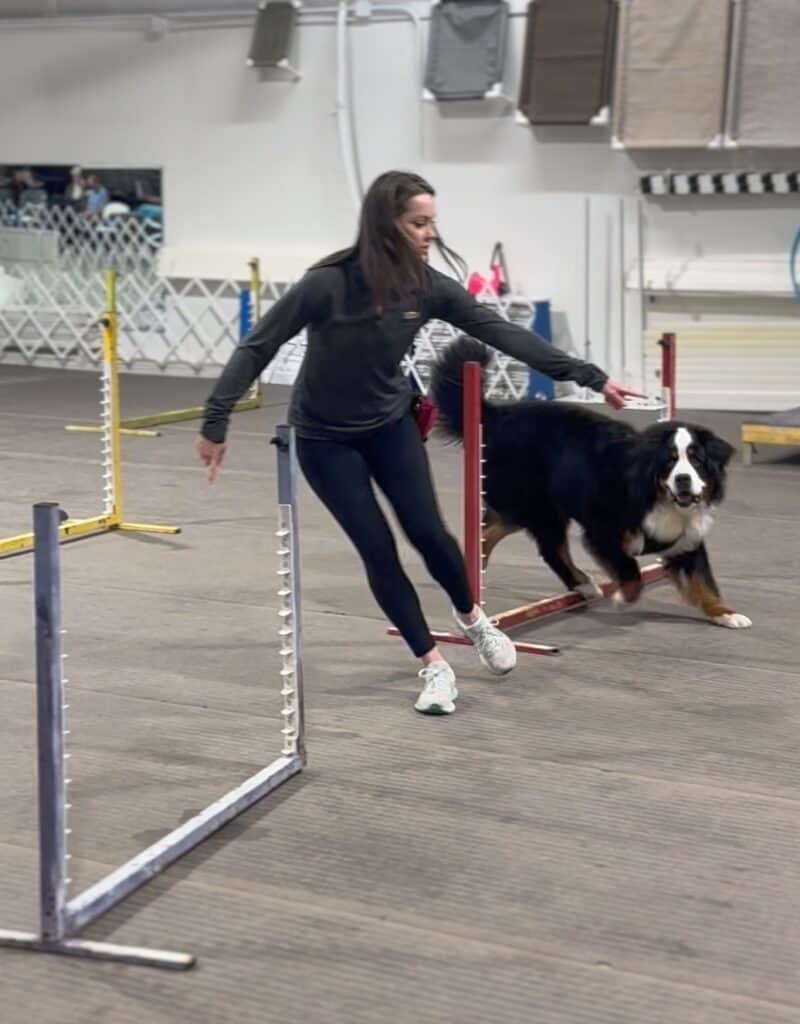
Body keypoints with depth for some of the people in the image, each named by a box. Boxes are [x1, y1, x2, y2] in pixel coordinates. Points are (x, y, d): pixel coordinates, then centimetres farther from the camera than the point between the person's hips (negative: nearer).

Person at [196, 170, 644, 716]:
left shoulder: (428, 287, -15)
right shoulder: (329, 283, -28)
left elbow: (505, 334, -13)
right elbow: (257, 348, -20)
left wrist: (592, 378, -14)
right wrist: (216, 423, -21)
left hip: (391, 426, 3)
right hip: (325, 438, -3)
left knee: (429, 532, -1)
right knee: (379, 550, -4)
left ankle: (472, 617, 30)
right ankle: (434, 665, 10)